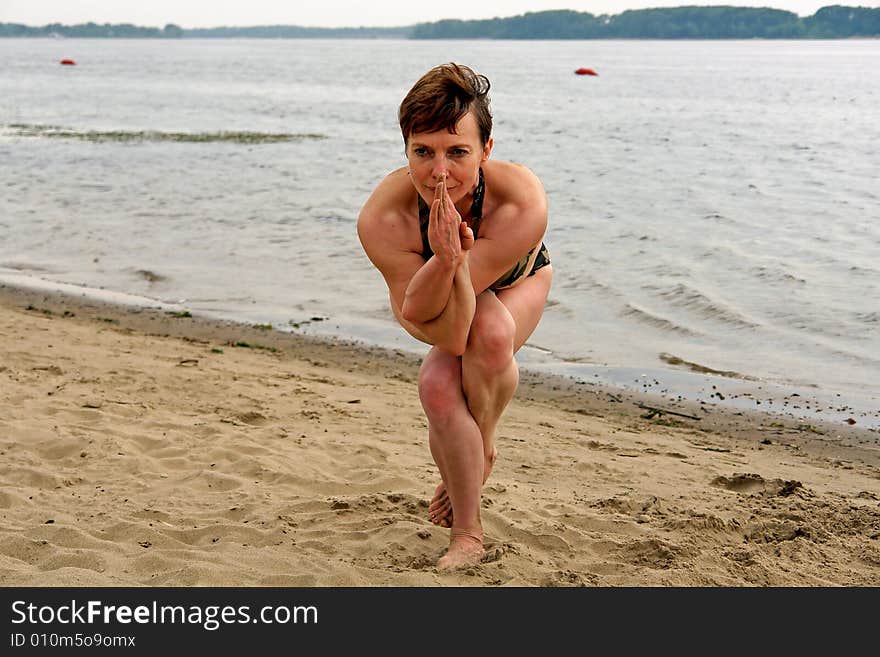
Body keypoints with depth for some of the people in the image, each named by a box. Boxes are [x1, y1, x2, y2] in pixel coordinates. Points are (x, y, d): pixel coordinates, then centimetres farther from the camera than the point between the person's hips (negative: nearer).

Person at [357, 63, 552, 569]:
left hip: (516, 282, -1)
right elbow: (447, 333, -36)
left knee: (490, 332, -34)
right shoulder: (381, 220, -38)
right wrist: (449, 260, -52)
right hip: (441, 295, 1)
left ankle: (484, 448, -3)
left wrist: (452, 260, -59)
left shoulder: (524, 204, -42)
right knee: (439, 387, -21)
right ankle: (468, 532, 1)